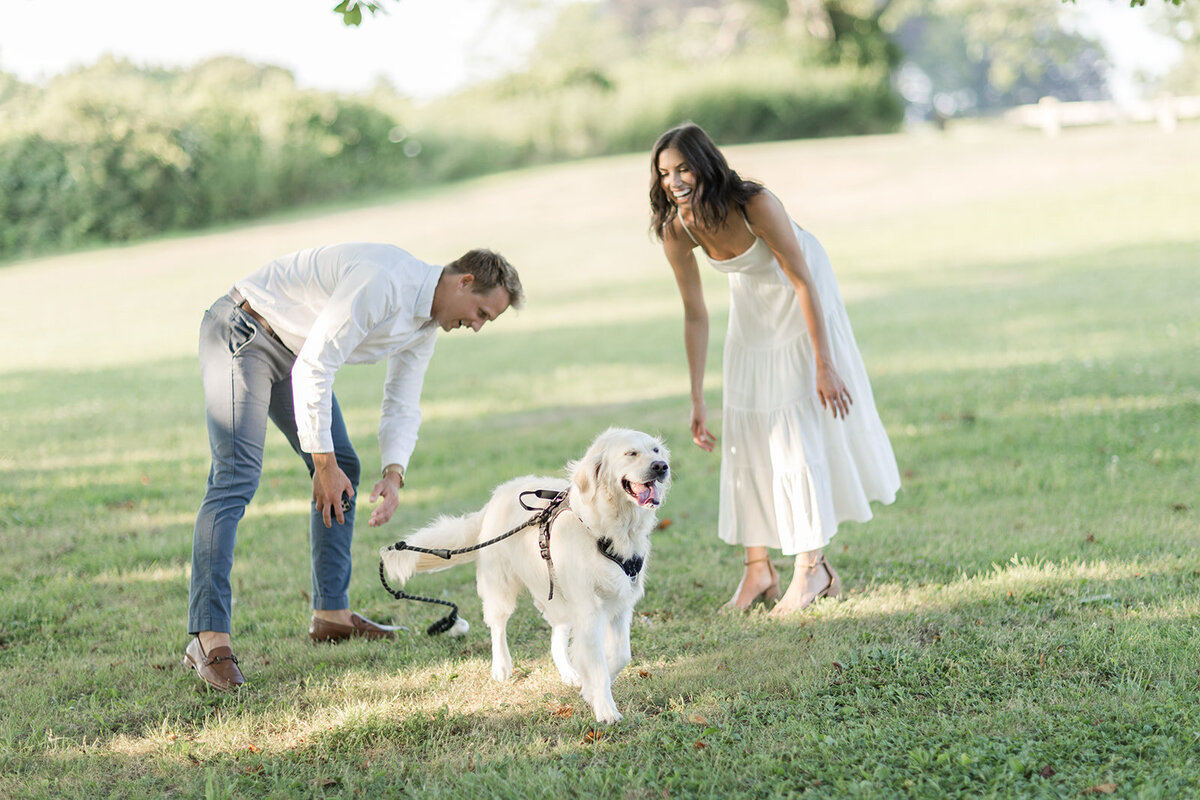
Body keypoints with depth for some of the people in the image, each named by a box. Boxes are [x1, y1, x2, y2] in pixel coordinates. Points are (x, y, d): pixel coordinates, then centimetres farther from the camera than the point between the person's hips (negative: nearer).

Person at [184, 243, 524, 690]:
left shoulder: (427, 324, 4)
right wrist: (323, 463, -24)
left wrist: (393, 475, -11)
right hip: (243, 333, -10)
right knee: (237, 477, -21)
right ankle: (209, 637, -27)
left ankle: (331, 612, 20)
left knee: (343, 469, 10)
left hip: (292, 351, 10)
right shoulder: (383, 283, -28)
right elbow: (312, 369, -28)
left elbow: (402, 406, 8)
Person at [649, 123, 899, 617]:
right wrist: (697, 400, -6)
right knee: (744, 428, 3)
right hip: (752, 305, 5)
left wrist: (824, 366, -26)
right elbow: (695, 316, -9)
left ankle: (812, 569, 1)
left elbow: (803, 283, -27)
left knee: (800, 426, -7)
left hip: (797, 299, -5)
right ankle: (758, 570, 10)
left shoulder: (755, 205, -35)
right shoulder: (676, 232, -21)